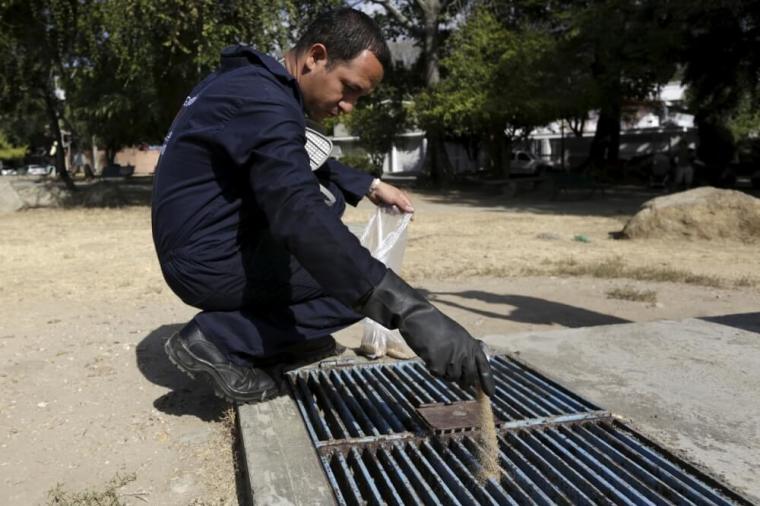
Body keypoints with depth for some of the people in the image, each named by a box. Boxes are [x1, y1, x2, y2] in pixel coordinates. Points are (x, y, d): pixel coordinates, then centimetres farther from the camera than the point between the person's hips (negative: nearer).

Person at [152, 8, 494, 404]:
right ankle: (217, 340, -8)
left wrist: (370, 185, 9)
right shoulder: (264, 100, -24)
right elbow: (303, 220, -38)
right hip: (208, 260, -9)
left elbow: (301, 168, 23)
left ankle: (281, 333, 12)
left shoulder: (257, 80, 8)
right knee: (362, 287, -5)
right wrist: (410, 312, -43)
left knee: (329, 192, 15)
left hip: (206, 239, 10)